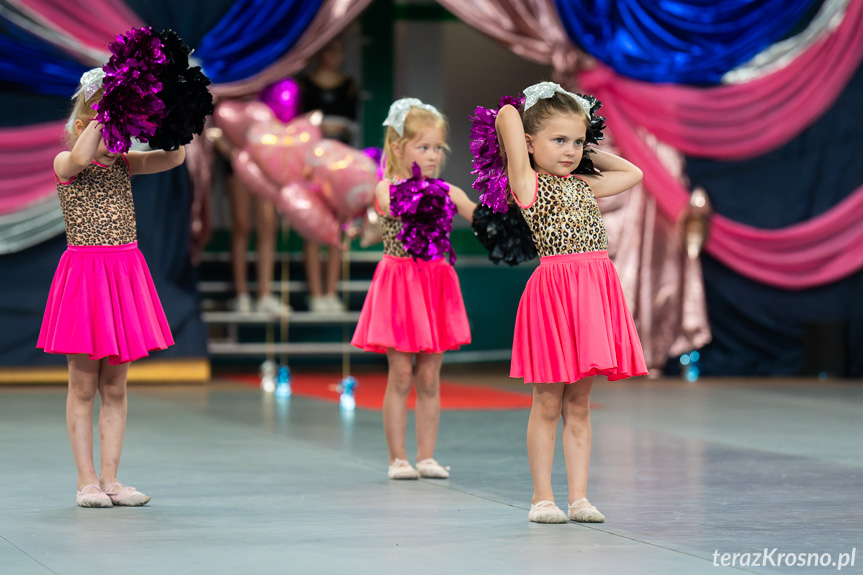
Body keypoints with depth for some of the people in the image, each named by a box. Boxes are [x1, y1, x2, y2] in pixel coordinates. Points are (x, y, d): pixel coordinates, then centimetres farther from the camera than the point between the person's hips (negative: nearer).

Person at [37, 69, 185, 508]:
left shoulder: (123, 164, 11)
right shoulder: (64, 164, -3)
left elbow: (174, 157, 2)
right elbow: (82, 157, -27)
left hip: (125, 274, 5)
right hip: (84, 272, -5)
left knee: (114, 388, 7)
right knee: (83, 386, 0)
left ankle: (110, 479, 11)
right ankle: (87, 482, 5)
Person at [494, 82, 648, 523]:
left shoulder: (583, 186, 15)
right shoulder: (528, 183, -4)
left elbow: (632, 173, 30)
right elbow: (507, 117, -13)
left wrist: (590, 152, 23)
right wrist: (512, 118, 9)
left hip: (595, 288, 6)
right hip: (553, 288, -6)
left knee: (578, 404, 10)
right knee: (548, 404, 2)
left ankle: (579, 496, 12)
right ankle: (542, 498, 10)